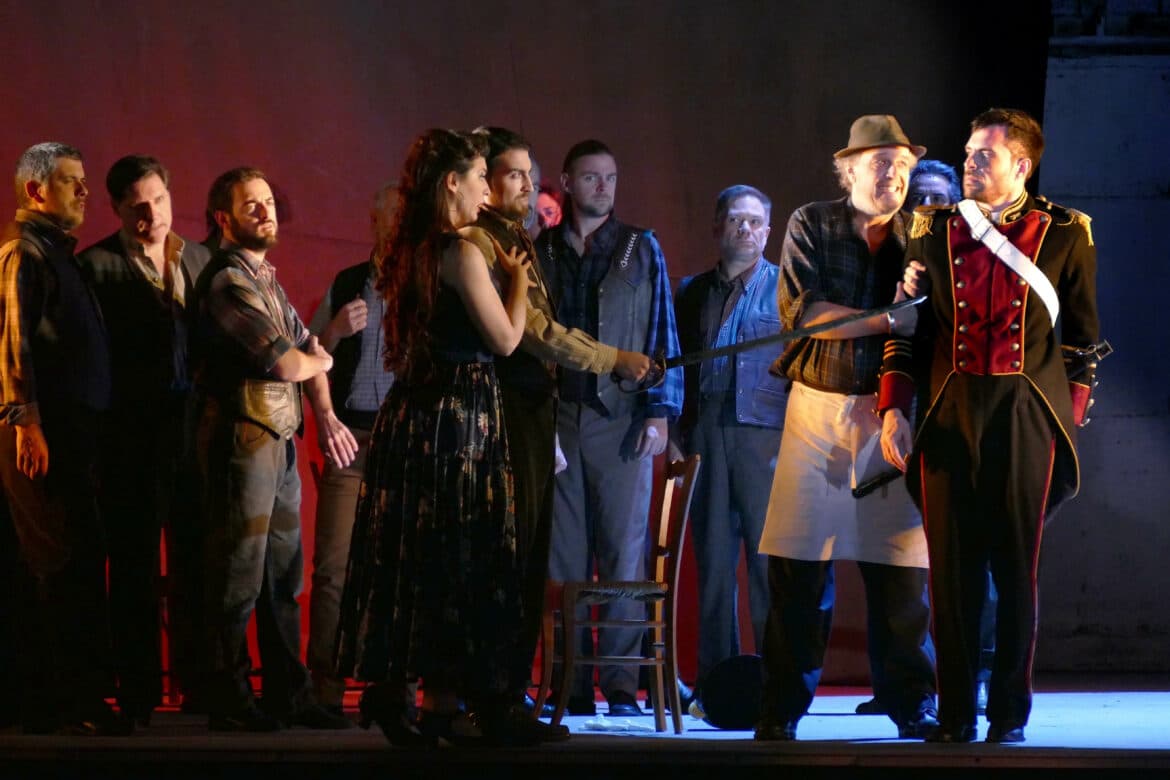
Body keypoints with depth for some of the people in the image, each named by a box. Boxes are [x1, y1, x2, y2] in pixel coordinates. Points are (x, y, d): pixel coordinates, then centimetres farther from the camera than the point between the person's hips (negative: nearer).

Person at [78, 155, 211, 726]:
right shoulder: (98, 265, -3)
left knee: (195, 560, 7)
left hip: (194, 425, 4)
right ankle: (138, 693, 7)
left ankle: (199, 680, 15)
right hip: (132, 431, -4)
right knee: (134, 565, 2)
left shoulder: (200, 260, 12)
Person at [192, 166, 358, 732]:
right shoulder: (228, 280, -13)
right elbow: (285, 362, -18)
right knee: (239, 575, -5)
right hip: (242, 436, -9)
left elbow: (307, 344, 16)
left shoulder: (266, 278, 18)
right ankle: (229, 702, 0)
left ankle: (287, 694, 18)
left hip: (279, 438, 9)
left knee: (283, 574, 12)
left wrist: (326, 414, 0)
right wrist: (317, 361, 5)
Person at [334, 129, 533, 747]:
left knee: (408, 552, 12)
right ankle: (442, 706, -4)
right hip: (459, 416, -9)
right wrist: (518, 277, 3)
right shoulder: (461, 253, -14)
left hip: (410, 412, 9)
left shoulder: (408, 252, 13)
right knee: (458, 555, -5)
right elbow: (505, 339, -12)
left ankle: (386, 685, 16)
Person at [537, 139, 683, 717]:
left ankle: (620, 684, -3)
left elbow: (661, 333, 6)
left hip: (621, 420, -1)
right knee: (563, 554, 1)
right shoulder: (541, 252, 11)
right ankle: (569, 685, 3)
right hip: (555, 419, 2)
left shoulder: (640, 249, 8)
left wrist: (658, 412, -2)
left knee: (623, 551, -5)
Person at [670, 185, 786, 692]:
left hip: (766, 438, -3)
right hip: (706, 439, 3)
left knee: (769, 559, -5)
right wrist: (676, 435, 4)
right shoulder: (692, 292, 17)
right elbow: (678, 368, 15)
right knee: (712, 560, 3)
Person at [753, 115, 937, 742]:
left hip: (893, 409, 1)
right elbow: (800, 310, -9)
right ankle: (781, 709, 3)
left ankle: (911, 704, 8)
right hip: (819, 408, -1)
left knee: (902, 567, -2)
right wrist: (887, 320, -14)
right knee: (799, 566, -4)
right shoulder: (811, 226, 4)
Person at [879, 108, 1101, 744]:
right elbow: (906, 327, 9)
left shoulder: (1064, 235, 4)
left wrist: (1070, 421, 2)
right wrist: (893, 410, 0)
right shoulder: (935, 231, 10)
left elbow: (1082, 338, 7)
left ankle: (1010, 714, 8)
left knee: (1017, 567, 1)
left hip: (1028, 420, -2)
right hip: (949, 416, 2)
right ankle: (955, 713, 7)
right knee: (952, 567, 1)